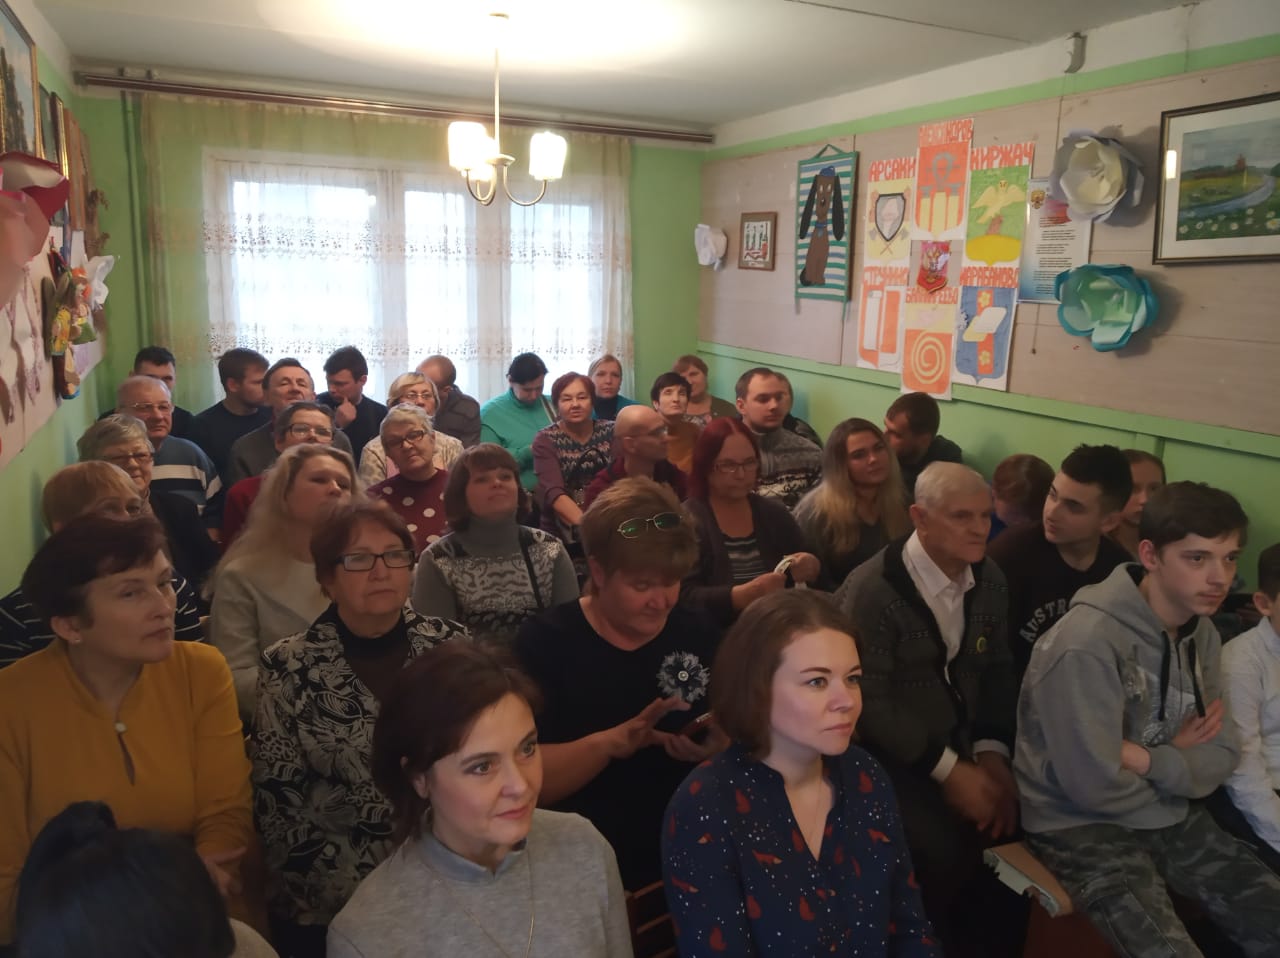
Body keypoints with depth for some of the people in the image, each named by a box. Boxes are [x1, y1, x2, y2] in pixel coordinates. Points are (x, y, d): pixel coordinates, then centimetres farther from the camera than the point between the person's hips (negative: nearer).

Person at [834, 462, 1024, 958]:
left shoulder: (989, 579, 3)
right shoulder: (872, 590, -20)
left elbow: (998, 670, 9)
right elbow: (870, 703, -21)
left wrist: (993, 752, -6)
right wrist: (947, 769, -20)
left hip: (964, 744, 7)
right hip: (892, 756, -6)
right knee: (943, 850, -25)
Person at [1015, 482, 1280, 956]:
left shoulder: (1202, 634, 2)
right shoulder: (1088, 642, -26)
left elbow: (1220, 757, 1)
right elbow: (1095, 785, -25)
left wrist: (1150, 760, -17)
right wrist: (1177, 762, -8)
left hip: (1167, 814, 8)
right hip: (1081, 823, -8)